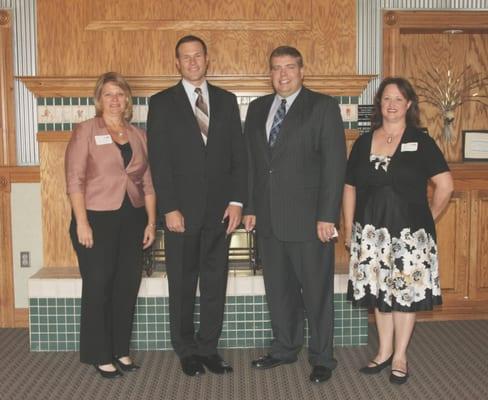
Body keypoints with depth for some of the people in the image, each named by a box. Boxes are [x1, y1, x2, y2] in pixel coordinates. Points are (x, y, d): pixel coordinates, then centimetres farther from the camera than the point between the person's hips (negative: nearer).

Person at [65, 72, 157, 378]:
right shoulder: (86, 131, -2)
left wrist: (151, 222, 6)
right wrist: (81, 223, -14)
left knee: (128, 287, 8)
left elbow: (148, 183, 11)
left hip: (132, 221, 4)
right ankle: (100, 356, 16)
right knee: (98, 288, 3)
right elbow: (74, 180, -8)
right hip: (97, 220, -4)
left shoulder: (139, 135, 10)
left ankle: (121, 350, 23)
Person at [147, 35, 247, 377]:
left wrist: (237, 201, -2)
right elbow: (158, 161, -4)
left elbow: (239, 154, 7)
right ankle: (187, 350, 22)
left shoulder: (226, 100, 10)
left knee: (215, 283, 8)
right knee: (182, 284, 8)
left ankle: (208, 347, 21)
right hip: (182, 210, -2)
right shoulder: (162, 103, 1)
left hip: (220, 208, 3)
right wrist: (169, 208, -11)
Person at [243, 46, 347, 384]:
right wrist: (250, 207, 8)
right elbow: (251, 161, 14)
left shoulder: (323, 106, -4)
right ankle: (285, 348, 31)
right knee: (278, 289, 15)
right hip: (269, 218, 5)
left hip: (309, 218, -5)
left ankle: (322, 358, 20)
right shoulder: (258, 108, 13)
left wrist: (327, 216, -13)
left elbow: (335, 163, -9)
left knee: (316, 291, 5)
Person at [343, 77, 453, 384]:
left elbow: (445, 185, -4)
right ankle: (384, 352, 26)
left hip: (409, 232, -3)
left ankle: (400, 356, 18)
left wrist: (429, 218, -1)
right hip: (372, 231, 3)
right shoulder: (363, 143, 7)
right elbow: (350, 188, 9)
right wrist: (349, 230, 5)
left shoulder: (421, 142, -3)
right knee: (380, 291, 11)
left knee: (406, 291, 3)